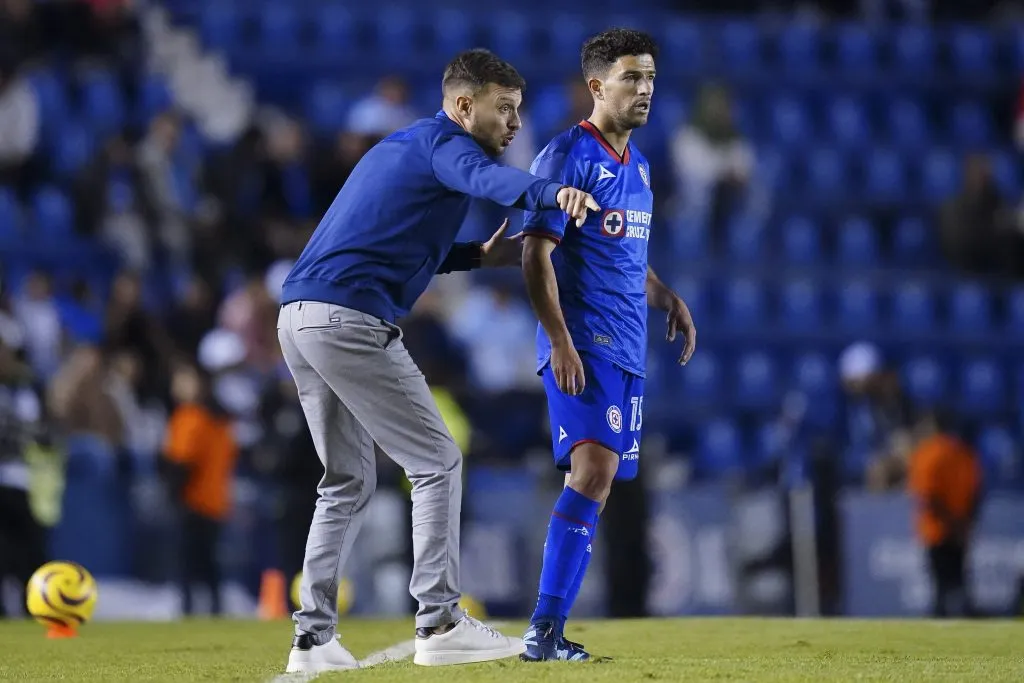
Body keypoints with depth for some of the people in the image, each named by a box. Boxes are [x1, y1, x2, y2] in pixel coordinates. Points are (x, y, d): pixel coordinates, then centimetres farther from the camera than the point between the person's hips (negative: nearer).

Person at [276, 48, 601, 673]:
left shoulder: (400, 148, 26)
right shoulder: (444, 141, -3)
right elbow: (484, 177, -27)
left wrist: (479, 256, 19)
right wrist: (553, 193, -47)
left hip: (299, 317, 10)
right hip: (352, 321, -10)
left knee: (349, 482, 17)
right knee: (437, 462, -3)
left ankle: (313, 637, 13)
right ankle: (439, 623, -7)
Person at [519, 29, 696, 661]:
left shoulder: (638, 164, 18)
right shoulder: (568, 155, -7)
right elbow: (536, 254, -12)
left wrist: (665, 295, 12)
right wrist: (560, 341, -20)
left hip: (628, 349, 8)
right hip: (582, 345, -8)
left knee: (598, 484, 4)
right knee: (593, 468, -21)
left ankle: (552, 632, 6)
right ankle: (544, 628, -22)